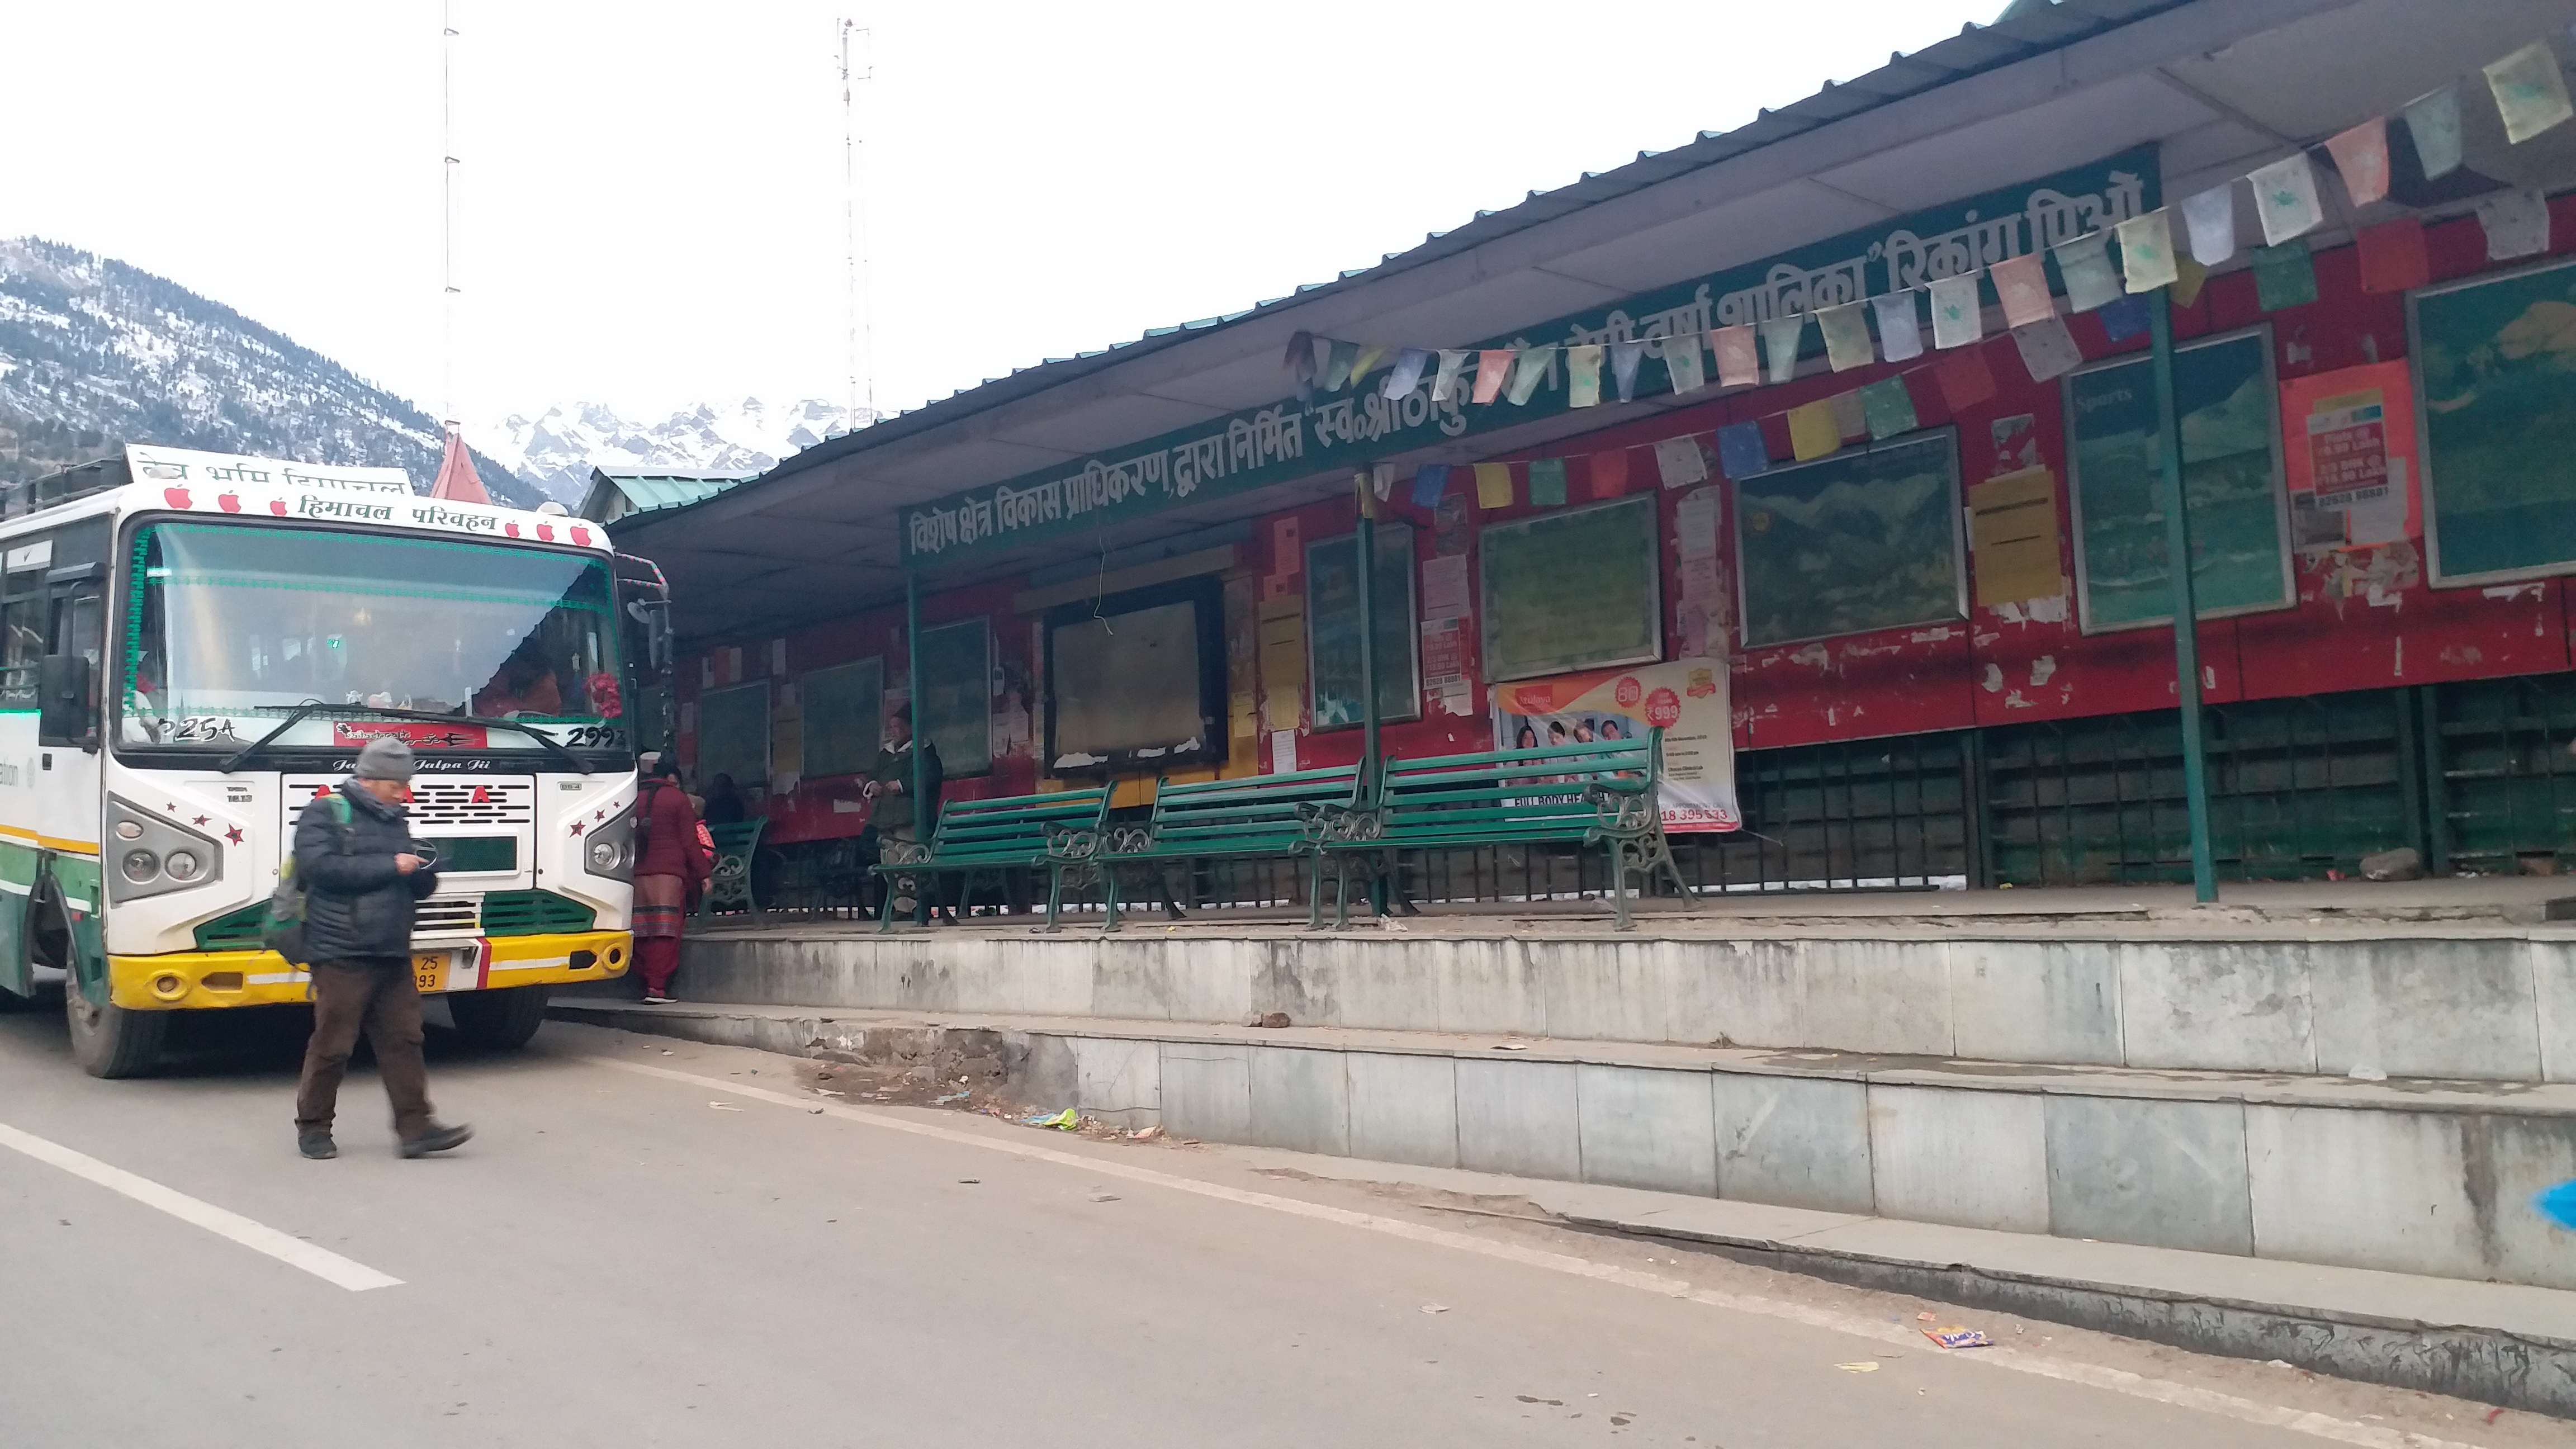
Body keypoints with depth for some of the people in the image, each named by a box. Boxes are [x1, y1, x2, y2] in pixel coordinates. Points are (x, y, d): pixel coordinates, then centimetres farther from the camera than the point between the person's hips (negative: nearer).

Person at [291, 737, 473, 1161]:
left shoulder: (394, 820, 18)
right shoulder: (324, 813, -2)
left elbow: (415, 889, 23)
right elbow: (321, 866, -18)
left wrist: (425, 874, -1)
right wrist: (389, 866, -18)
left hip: (392, 953, 6)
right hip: (341, 952, -6)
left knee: (403, 1039, 2)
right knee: (332, 1044, 0)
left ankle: (415, 1128, 2)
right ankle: (313, 1127, 16)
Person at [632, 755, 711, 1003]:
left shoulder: (635, 799, 17)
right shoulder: (677, 799, 2)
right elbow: (689, 842, -1)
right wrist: (703, 874, 3)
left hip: (637, 874, 5)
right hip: (668, 873, -5)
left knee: (642, 931, 8)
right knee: (665, 932, -7)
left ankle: (646, 983, 10)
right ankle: (657, 987, -12)